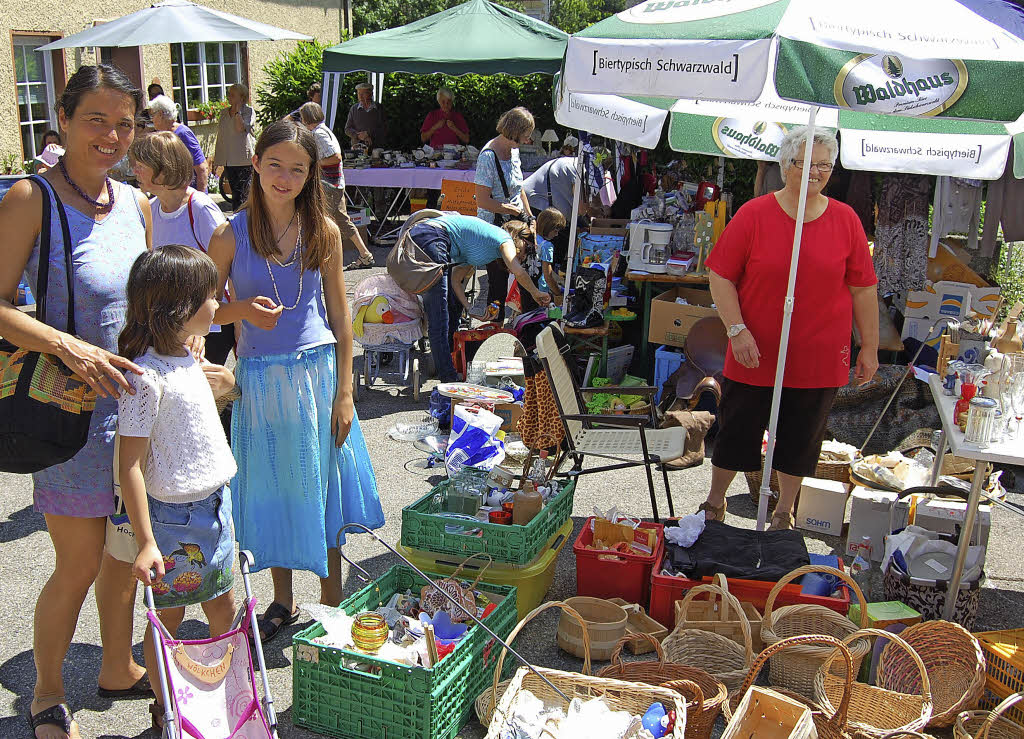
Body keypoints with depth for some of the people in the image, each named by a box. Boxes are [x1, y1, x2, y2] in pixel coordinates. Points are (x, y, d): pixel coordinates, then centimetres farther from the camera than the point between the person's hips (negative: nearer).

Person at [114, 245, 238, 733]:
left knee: (223, 608, 18)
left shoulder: (188, 361, 4)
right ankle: (165, 708, 28)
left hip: (213, 505, 8)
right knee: (168, 616, 10)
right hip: (174, 515, -8)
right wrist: (145, 541, -23)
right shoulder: (146, 376, -23)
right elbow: (129, 465, -23)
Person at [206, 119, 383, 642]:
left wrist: (343, 392, -2)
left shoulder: (323, 232, -1)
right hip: (259, 378, 0)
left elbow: (340, 316, 2)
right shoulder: (232, 234, -3)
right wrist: (243, 309, -18)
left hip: (317, 373, 0)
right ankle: (283, 601, 30)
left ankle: (331, 602, 24)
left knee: (321, 487, 7)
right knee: (272, 489, 11)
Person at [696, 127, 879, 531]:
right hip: (755, 354, -1)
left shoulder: (846, 221, 0)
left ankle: (784, 512, 34)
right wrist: (737, 330, -14)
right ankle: (714, 504, 33)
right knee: (736, 433, 11)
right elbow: (721, 275, -5)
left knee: (800, 439, 14)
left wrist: (869, 347, 6)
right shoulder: (754, 214, -6)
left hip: (820, 358, 2)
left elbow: (862, 288, 5)